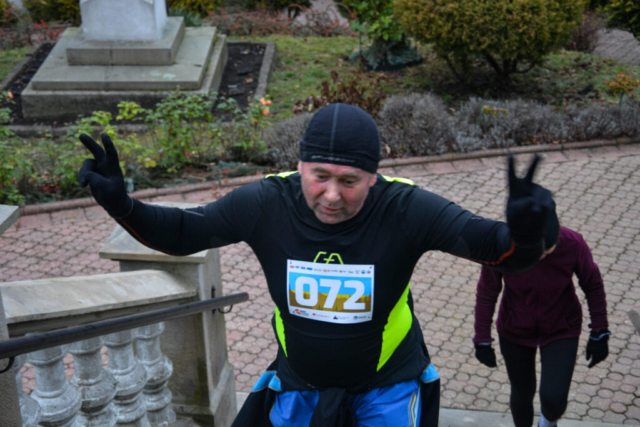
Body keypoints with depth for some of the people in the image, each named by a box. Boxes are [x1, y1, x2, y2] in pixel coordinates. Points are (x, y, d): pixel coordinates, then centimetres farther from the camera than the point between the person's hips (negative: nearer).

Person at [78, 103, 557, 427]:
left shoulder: (405, 208, -26)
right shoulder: (268, 204, -20)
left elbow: (498, 248, -28)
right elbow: (182, 232, -8)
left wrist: (524, 234, -52)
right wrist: (121, 204, -24)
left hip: (389, 387, -1)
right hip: (299, 388, 2)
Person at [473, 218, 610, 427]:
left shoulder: (573, 244, -28)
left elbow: (593, 285, -10)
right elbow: (487, 293, -13)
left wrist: (600, 335, -4)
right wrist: (482, 341, -7)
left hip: (561, 331, 0)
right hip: (515, 331, 1)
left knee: (553, 399, -12)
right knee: (522, 393, 16)